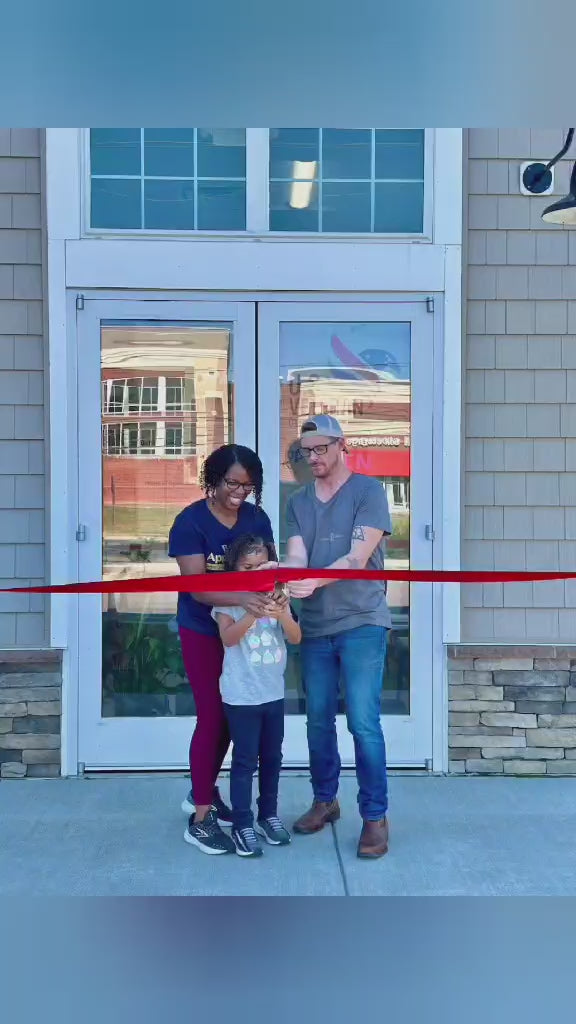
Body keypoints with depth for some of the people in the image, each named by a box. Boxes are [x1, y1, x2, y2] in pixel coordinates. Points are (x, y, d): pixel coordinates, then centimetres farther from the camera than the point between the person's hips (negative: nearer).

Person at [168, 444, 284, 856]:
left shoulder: (257, 518, -2)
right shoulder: (190, 521, -18)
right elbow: (197, 586, -25)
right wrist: (242, 598, -42)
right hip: (203, 631, -5)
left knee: (232, 714, 14)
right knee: (212, 717, -4)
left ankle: (203, 791, 35)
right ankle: (200, 819, 7)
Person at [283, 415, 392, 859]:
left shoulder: (368, 490, -4)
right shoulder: (298, 501, 11)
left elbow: (358, 557, -14)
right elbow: (295, 556, -2)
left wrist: (314, 581, -29)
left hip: (361, 623, -5)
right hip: (315, 626, 5)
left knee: (364, 724, -6)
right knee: (318, 720, 12)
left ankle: (375, 816, 8)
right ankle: (325, 800, 30)